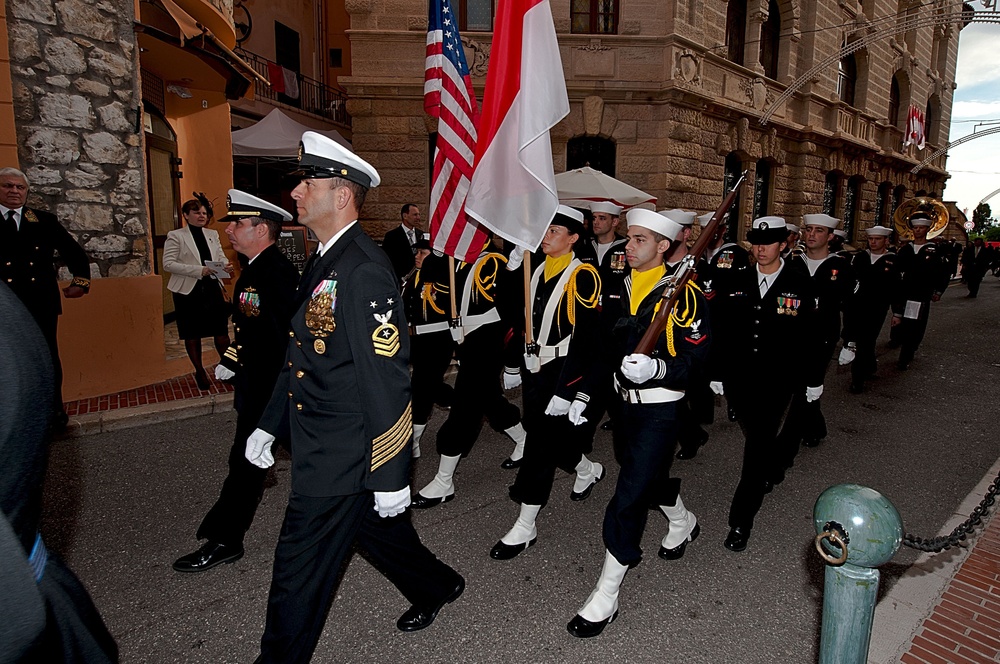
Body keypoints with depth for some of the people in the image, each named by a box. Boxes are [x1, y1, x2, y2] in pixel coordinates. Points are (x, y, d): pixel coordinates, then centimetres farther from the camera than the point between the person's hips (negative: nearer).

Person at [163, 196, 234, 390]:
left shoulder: (213, 234, 12)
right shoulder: (175, 236, -2)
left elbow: (220, 257, 13)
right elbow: (168, 263, -10)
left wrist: (226, 266, -12)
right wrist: (199, 270, -19)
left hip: (213, 289, 3)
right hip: (188, 291, -3)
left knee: (221, 331, 1)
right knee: (192, 335, 7)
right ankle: (200, 372, 23)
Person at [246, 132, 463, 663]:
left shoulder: (363, 270, -23)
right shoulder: (323, 261, 9)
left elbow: (387, 380, -24)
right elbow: (300, 357, 15)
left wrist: (390, 476, -20)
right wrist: (268, 425, 15)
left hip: (341, 459, -10)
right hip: (322, 446, 10)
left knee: (298, 569, 6)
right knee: (378, 532, 26)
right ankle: (437, 586, 50)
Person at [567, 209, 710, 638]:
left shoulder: (682, 294, -14)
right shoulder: (621, 288, 6)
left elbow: (697, 356, -16)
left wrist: (656, 368, -31)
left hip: (659, 409, -7)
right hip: (626, 403, 7)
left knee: (628, 498, -5)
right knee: (649, 477, 25)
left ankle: (605, 598, 9)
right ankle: (684, 523, 57)